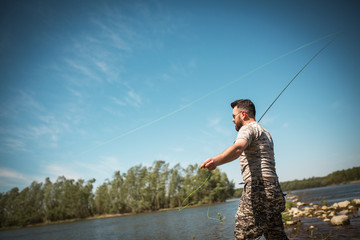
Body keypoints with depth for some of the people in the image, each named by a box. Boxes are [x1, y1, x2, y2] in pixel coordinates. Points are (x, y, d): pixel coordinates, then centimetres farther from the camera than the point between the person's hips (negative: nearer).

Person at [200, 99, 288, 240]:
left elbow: (238, 147, -26)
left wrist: (216, 161, -44)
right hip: (274, 190, 10)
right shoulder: (265, 132, 26)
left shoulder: (248, 128, -3)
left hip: (258, 188, -10)